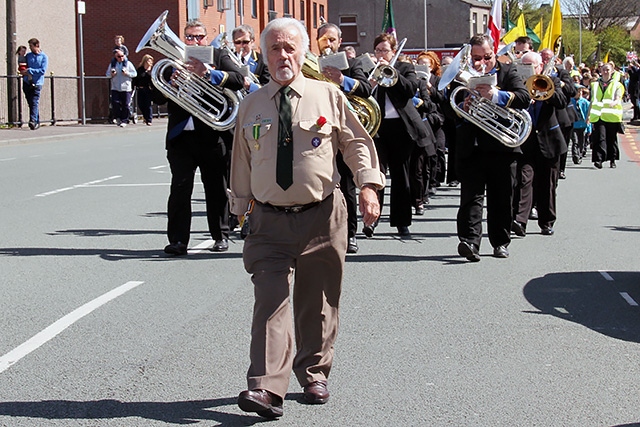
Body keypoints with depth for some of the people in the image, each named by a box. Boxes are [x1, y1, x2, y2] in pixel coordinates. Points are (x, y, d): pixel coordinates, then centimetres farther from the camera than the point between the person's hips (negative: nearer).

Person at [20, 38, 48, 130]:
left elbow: (42, 70, -9)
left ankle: (33, 121, -25)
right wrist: (23, 72, -2)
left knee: (34, 102, -16)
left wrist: (29, 70, -12)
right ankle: (37, 122, 14)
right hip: (27, 82, 5)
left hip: (37, 83, -5)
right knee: (30, 103, 6)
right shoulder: (28, 56, 14)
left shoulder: (44, 57, 0)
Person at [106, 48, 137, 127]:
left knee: (125, 105, -3)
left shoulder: (128, 63, 4)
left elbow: (135, 73, 3)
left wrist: (127, 73, -14)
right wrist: (111, 75, -8)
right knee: (115, 103, -10)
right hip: (115, 88, 1)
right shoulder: (112, 64, 9)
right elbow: (107, 74, 14)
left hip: (126, 88, -1)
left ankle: (124, 120, 5)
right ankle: (118, 118, 9)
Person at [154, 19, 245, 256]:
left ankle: (220, 236, 18)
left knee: (216, 189, 7)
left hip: (212, 136, -1)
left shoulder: (218, 56, 7)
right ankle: (177, 240, -1)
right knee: (179, 189, -4)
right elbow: (157, 97, 4)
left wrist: (209, 73, -24)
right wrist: (172, 82, -15)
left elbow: (238, 79, -11)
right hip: (181, 136, 1)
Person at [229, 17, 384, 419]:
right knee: (271, 301, -11)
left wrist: (369, 185, -10)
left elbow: (358, 142, 4)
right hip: (269, 220, 0)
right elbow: (242, 161, 14)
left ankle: (314, 374, 26)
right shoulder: (251, 106, 8)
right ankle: (266, 389, -17)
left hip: (322, 217, 0)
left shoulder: (328, 96, 3)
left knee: (317, 303, 9)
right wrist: (241, 208, 12)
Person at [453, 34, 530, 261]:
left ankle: (500, 242, 18)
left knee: (502, 199, 7)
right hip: (471, 147, 0)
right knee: (471, 195, -11)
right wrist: (462, 108, -15)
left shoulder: (508, 72, 8)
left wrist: (496, 95, -23)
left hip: (503, 146, 0)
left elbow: (524, 97, -9)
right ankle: (469, 241, -20)